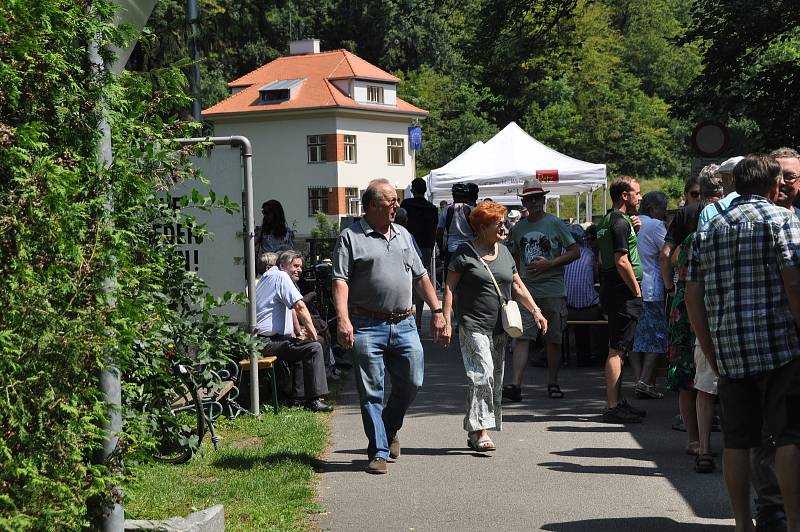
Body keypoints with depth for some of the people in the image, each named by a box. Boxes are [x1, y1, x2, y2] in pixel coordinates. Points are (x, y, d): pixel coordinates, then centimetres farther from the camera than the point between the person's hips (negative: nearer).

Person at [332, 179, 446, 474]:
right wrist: (343, 319, -21)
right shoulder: (351, 237, 0)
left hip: (404, 325, 5)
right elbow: (340, 281, -9)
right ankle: (378, 451, 6)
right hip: (368, 326, -5)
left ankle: (389, 429, 29)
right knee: (371, 392, -1)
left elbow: (421, 277, 22)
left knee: (411, 383, 4)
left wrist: (437, 311, 17)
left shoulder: (403, 236, 17)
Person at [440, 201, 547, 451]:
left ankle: (474, 433, 16)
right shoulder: (465, 253, -4)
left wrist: (535, 310, 8)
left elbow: (517, 285, 20)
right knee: (482, 375, -19)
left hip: (499, 328, 7)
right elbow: (449, 288, -5)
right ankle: (480, 431, -17)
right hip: (473, 325, -7)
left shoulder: (504, 252, 15)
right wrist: (446, 322, -12)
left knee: (495, 381, 8)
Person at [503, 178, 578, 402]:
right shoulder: (519, 228, 12)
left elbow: (575, 251, -2)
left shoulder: (555, 224, 0)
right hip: (526, 289, 2)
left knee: (553, 339, 6)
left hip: (552, 290, -2)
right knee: (521, 337, -9)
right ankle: (515, 384, -17)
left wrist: (549, 264, -13)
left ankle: (553, 383, 18)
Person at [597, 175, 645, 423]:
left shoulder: (607, 220, 16)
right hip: (623, 293, -10)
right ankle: (613, 407, -7)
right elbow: (622, 262, -21)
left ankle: (618, 402, 22)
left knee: (618, 349, 15)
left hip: (611, 290, 10)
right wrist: (636, 290, -13)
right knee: (617, 349, -9)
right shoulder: (621, 222, -15)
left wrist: (634, 229, 11)